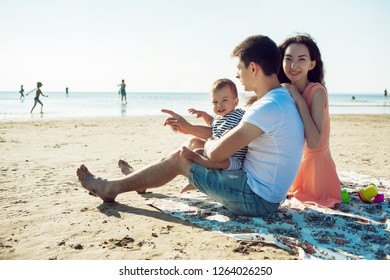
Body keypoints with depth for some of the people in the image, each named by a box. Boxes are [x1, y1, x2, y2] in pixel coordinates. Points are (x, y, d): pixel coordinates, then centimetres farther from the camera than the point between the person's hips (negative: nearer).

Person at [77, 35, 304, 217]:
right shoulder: (282, 99, 8)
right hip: (267, 195, 9)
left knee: (179, 158, 0)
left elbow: (217, 153, -24)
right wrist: (192, 129, 17)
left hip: (256, 199, -9)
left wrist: (208, 144, 0)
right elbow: (231, 137, 17)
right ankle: (138, 180, 36)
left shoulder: (268, 107, -25)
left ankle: (110, 188, 17)